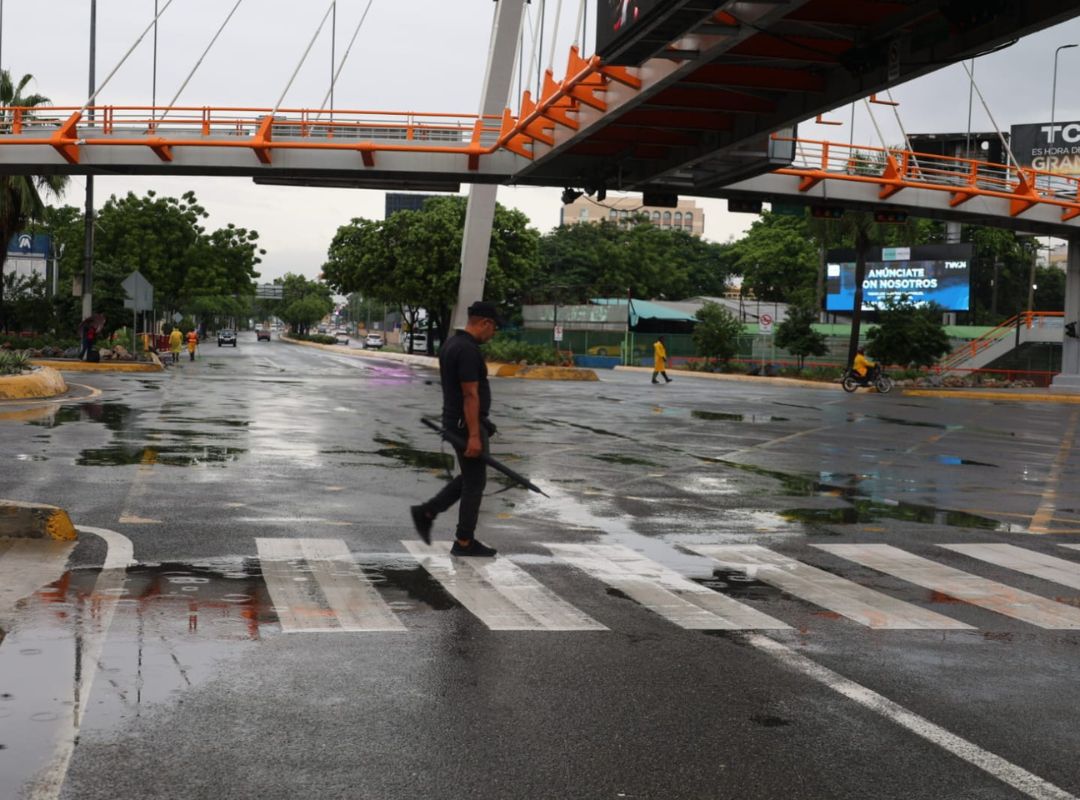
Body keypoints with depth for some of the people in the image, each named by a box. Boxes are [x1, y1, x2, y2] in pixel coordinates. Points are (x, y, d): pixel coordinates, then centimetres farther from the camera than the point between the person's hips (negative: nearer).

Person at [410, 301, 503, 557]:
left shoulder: (451, 344, 12)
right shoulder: (469, 350, -20)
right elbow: (470, 395, -24)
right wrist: (474, 435, -24)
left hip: (454, 421, 10)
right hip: (467, 424, -10)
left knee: (469, 477, 20)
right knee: (474, 482, 1)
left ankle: (426, 513, 16)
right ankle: (464, 542, 8)